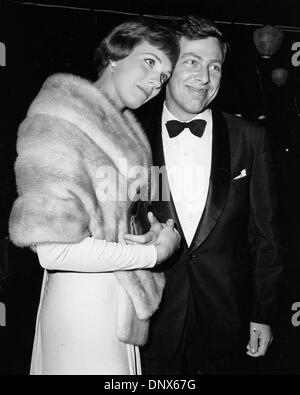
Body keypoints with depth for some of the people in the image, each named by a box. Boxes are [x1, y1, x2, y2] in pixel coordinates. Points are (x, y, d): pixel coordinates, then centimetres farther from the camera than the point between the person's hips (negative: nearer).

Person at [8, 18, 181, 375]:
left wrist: (151, 229, -7)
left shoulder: (121, 128, 11)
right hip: (84, 305, -8)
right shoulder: (58, 121, -15)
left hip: (123, 299, 8)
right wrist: (153, 253, -15)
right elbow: (54, 249, -23)